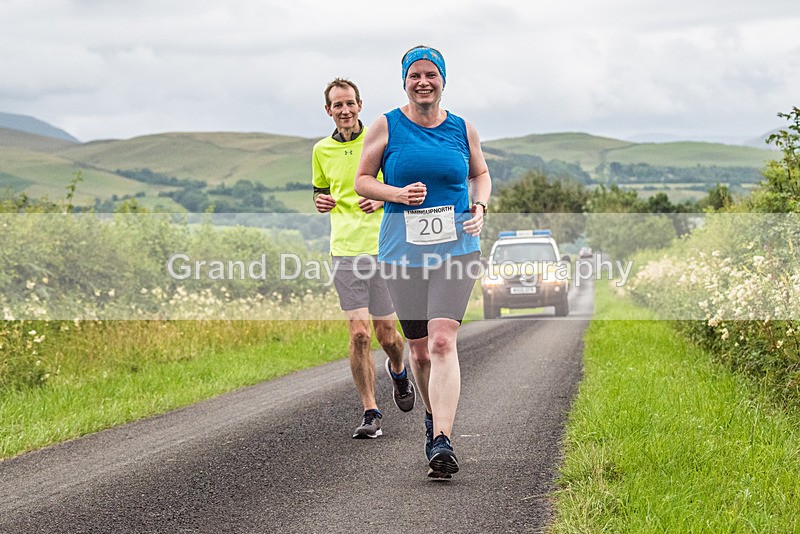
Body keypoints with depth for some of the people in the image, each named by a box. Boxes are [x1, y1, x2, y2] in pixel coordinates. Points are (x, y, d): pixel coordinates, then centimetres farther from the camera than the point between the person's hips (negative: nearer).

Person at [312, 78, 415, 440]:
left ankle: (398, 371, 39)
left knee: (387, 334, 4)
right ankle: (370, 413, 0)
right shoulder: (322, 151, 10)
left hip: (383, 247, -1)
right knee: (359, 333, -8)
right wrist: (320, 202, 2)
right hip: (344, 250, 1)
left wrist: (384, 198, -10)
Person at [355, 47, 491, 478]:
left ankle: (441, 443, -21)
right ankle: (433, 416, 36)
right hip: (402, 249, 1)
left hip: (456, 246, -1)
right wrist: (397, 193, -12)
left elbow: (481, 174, 22)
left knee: (443, 341, -16)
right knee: (418, 346, 9)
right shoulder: (386, 126, 2)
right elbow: (362, 181, 6)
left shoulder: (463, 129, 7)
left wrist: (479, 207, 2)